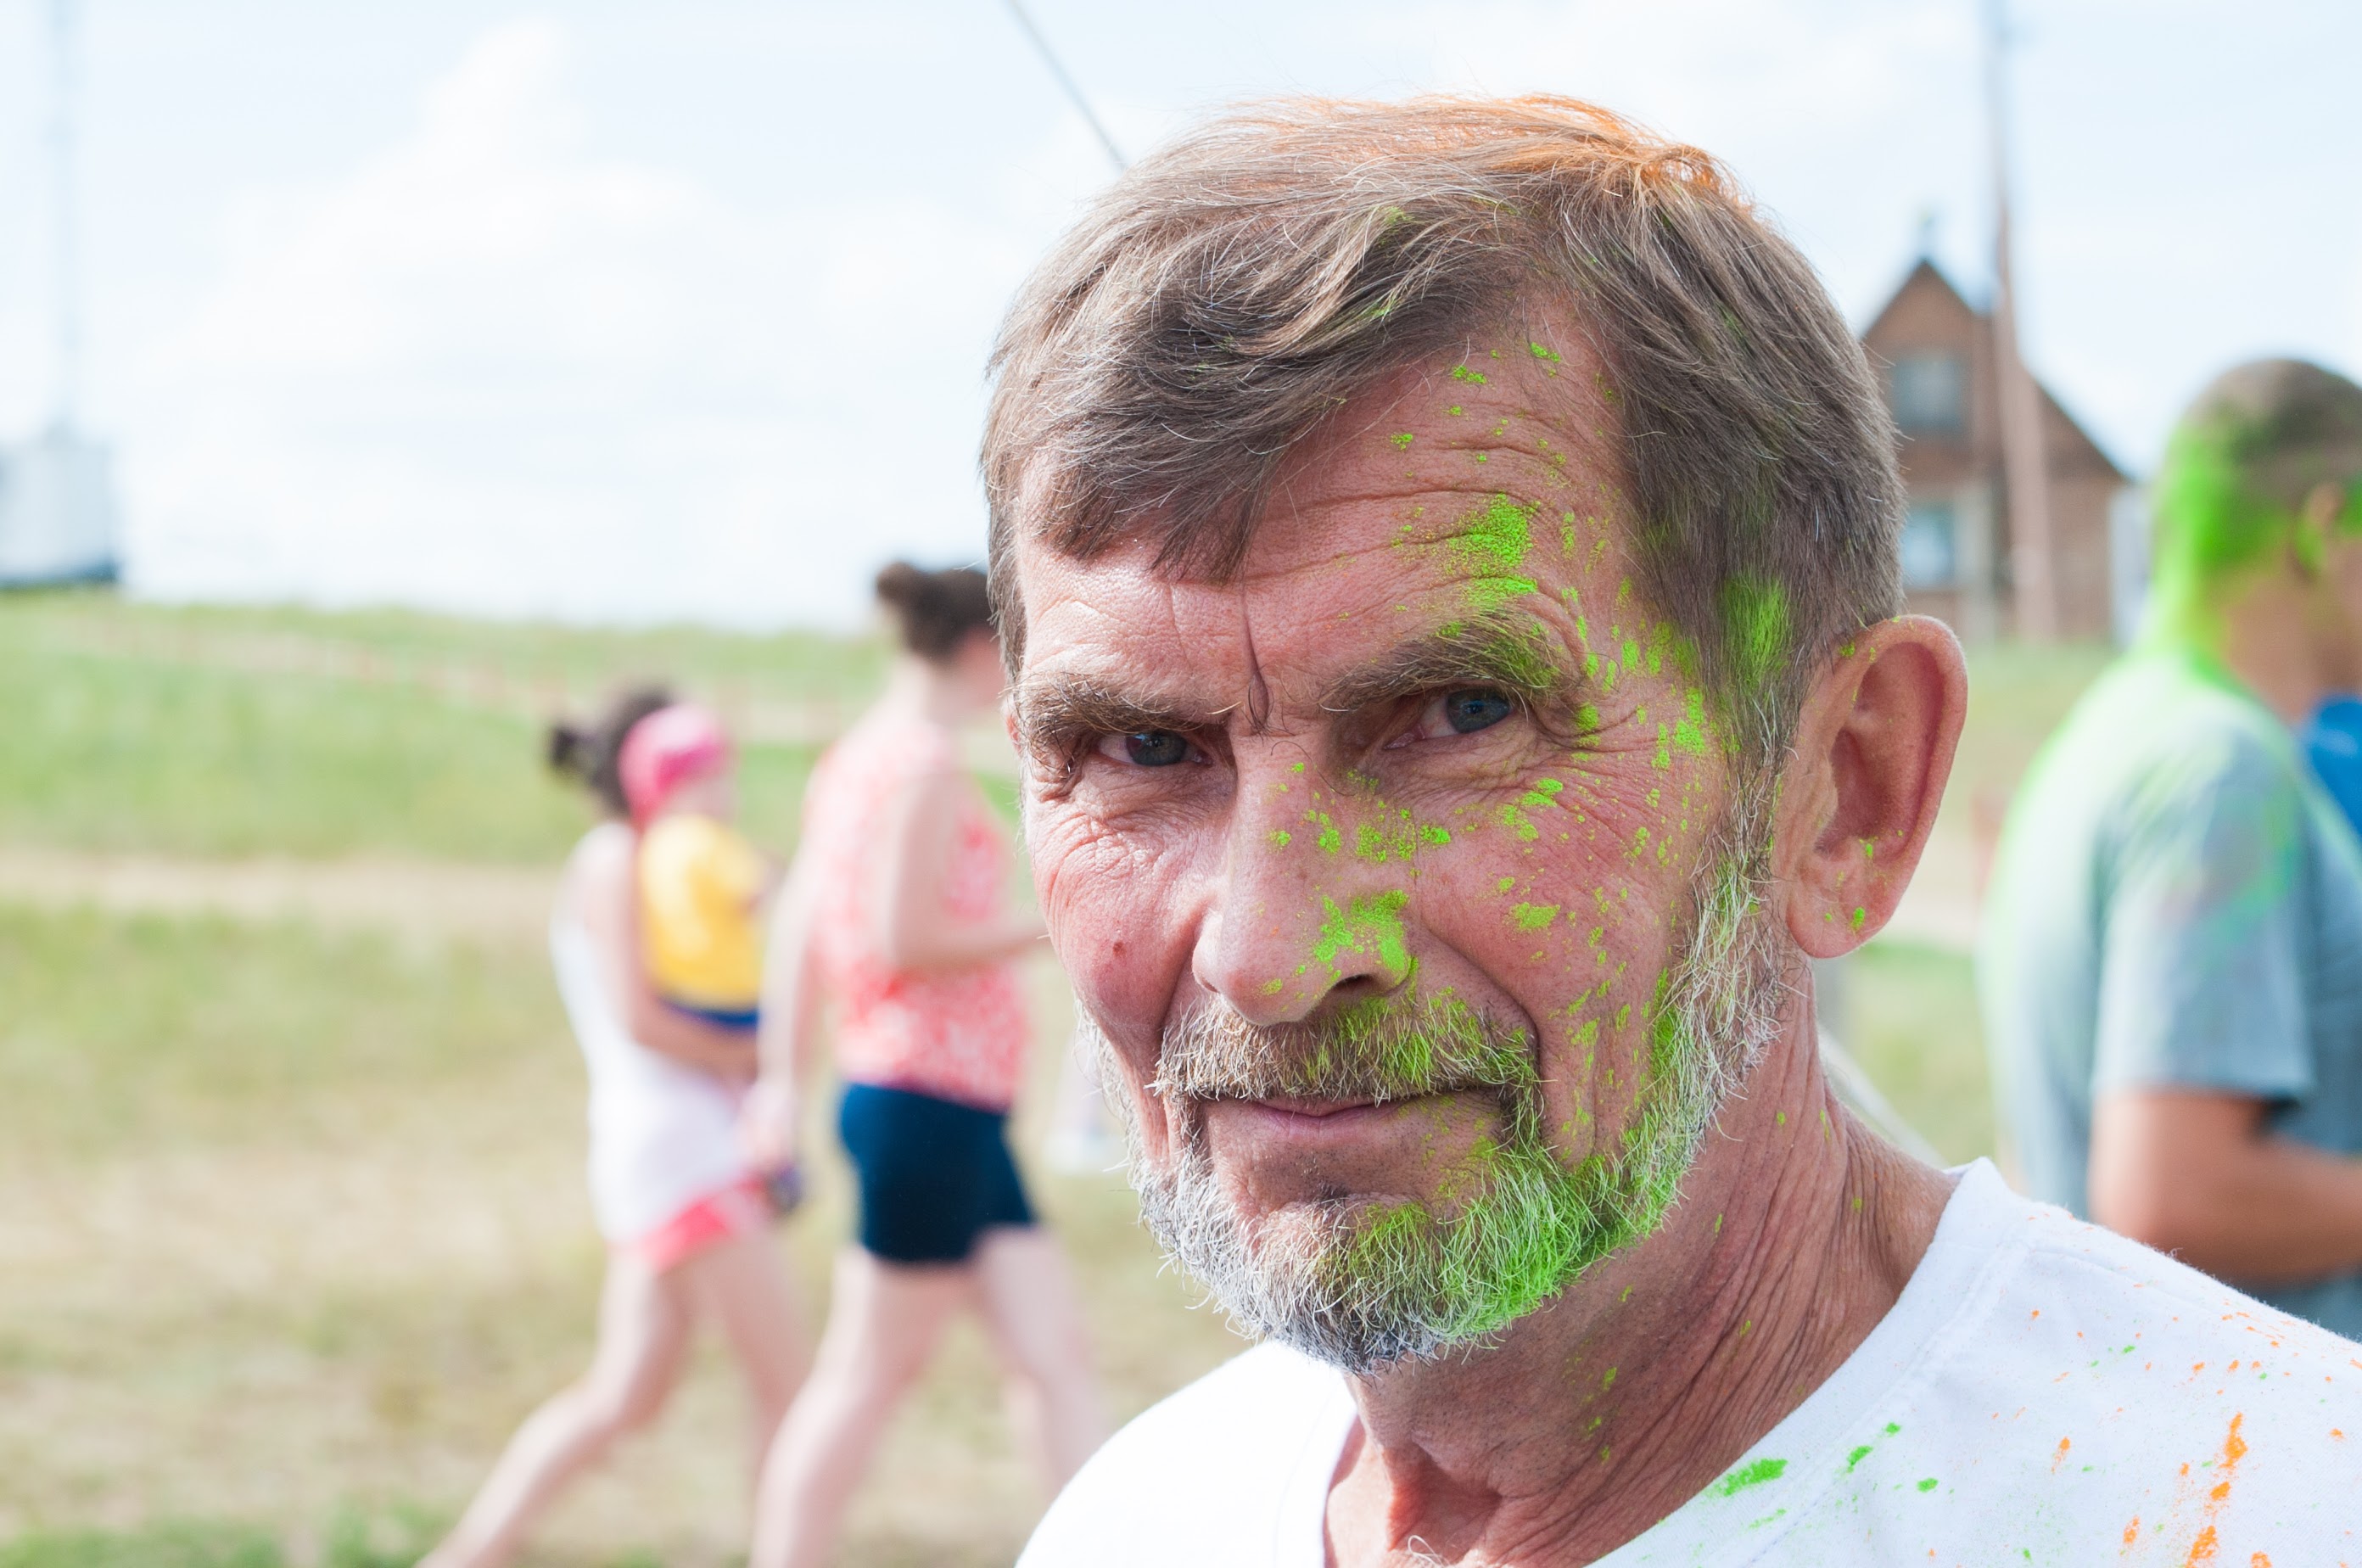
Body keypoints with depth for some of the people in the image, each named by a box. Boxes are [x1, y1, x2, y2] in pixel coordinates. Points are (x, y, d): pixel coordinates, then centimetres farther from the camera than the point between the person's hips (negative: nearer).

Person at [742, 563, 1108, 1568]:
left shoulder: (853, 760, 15)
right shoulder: (925, 765, -14)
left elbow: (798, 927, 15)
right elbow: (906, 939, -19)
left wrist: (785, 1082, 16)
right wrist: (1049, 928, -9)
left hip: (962, 1114, 10)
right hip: (928, 1101, -10)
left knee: (1054, 1354, 7)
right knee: (871, 1374, -2)